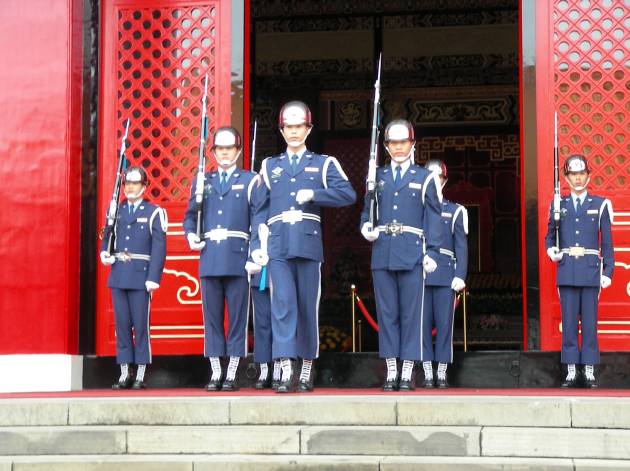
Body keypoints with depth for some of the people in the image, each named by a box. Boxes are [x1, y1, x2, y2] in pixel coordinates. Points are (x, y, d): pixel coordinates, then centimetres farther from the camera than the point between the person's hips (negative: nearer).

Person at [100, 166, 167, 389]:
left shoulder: (154, 212, -1)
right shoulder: (116, 211, 13)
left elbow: (159, 247, -6)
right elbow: (108, 237, 20)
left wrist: (153, 278, -13)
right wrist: (104, 254, -2)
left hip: (140, 277, -4)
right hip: (118, 276, 4)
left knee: (141, 326, -1)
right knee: (122, 325, 6)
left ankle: (141, 375, 5)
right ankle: (124, 374, 12)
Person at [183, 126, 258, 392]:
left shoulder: (249, 181, 7)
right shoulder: (203, 181, 16)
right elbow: (190, 215, 18)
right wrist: (191, 235, -3)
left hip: (238, 259, -3)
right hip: (209, 260, 3)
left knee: (237, 318, -1)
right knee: (212, 318, 4)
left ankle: (232, 375, 4)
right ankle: (215, 374, 9)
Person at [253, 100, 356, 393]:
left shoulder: (323, 164, 11)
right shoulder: (270, 166, 17)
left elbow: (348, 194, -3)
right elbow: (261, 209, 13)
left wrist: (313, 193, -13)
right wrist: (258, 244, 3)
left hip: (309, 245, -1)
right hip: (278, 247, 1)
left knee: (308, 308, 3)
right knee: (283, 305, -10)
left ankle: (306, 373, 11)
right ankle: (286, 372, -16)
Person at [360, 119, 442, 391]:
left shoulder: (425, 179, 6)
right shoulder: (377, 177, 14)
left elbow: (433, 218, 3)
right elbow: (367, 210, 18)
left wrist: (432, 252, -5)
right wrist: (366, 227, -4)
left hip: (412, 255, -3)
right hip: (382, 254, 3)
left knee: (411, 313, -1)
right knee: (387, 313, 4)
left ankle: (407, 373, 3)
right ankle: (391, 373, 9)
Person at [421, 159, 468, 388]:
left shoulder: (455, 211, 9)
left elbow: (461, 247, 5)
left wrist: (460, 276, -5)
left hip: (445, 277, 0)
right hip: (420, 274, 0)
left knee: (444, 324, 0)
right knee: (423, 323, 0)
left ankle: (442, 374, 5)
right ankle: (427, 374, 4)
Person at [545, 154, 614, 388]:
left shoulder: (600, 205, 4)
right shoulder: (558, 205, 10)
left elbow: (607, 243, 4)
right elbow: (549, 236, 17)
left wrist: (607, 272, -2)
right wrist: (551, 250, -5)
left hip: (591, 272, -1)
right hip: (567, 272, 1)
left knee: (590, 323, 1)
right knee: (569, 323, 2)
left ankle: (589, 371, 7)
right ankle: (571, 371, 8)